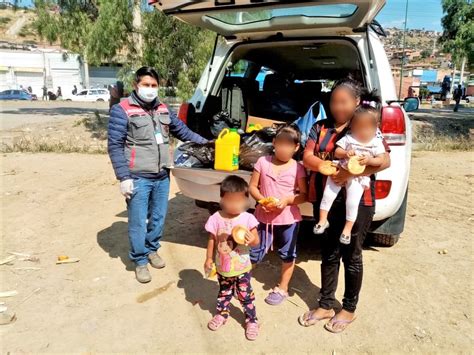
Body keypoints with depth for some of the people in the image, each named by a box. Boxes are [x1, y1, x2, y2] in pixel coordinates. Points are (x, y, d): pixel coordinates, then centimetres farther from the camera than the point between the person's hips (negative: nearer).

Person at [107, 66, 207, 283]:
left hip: (162, 177, 6)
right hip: (138, 179, -6)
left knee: (159, 217, 16)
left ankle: (152, 250, 38)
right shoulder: (122, 110, -7)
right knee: (138, 222, 3)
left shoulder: (163, 109, 12)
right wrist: (124, 177, -15)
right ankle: (140, 261, 20)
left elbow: (181, 130, 23)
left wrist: (204, 142, 19)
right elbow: (115, 146, -10)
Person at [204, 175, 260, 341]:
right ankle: (221, 314, 46)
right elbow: (212, 240, -2)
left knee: (245, 295, 11)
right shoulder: (216, 218, -13)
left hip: (242, 266, -1)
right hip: (222, 266, 2)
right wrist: (209, 259, 1)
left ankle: (251, 321, 29)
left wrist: (251, 240, -31)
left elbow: (256, 240, -8)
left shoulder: (248, 218, -15)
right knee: (224, 292, 23)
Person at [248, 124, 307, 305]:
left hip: (288, 218, 0)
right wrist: (261, 200, -17)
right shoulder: (263, 162, -4)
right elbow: (253, 186, 1)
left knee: (287, 254, 14)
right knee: (255, 252, 10)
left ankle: (282, 288, 33)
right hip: (264, 216, 1)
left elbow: (304, 195, -4)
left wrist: (287, 200, -21)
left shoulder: (298, 168, -7)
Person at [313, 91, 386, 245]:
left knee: (352, 202, -9)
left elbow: (381, 160, -3)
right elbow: (337, 152, -1)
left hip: (359, 177, -1)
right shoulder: (347, 138, 1)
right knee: (328, 193, -5)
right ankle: (323, 219, 9)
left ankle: (348, 228, 5)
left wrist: (369, 160, -22)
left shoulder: (377, 143, 1)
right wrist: (345, 153, -22)